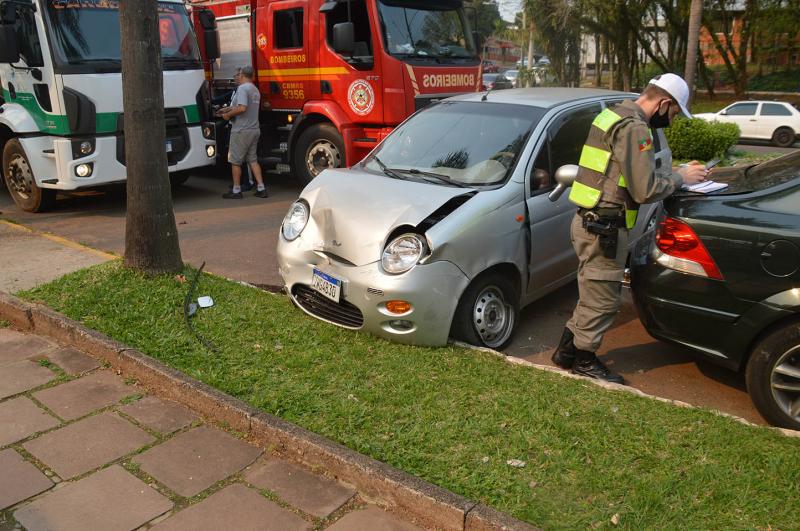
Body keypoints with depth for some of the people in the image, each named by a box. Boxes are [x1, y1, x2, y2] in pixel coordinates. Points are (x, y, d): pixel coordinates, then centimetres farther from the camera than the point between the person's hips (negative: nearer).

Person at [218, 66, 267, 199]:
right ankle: (261, 189, 8)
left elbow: (242, 108, -26)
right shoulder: (255, 90, 15)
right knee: (253, 160, 12)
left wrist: (228, 114, -12)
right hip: (254, 130, 9)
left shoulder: (242, 88, -14)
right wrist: (227, 109, 22)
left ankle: (236, 191, 7)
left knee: (235, 161, 2)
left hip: (241, 131, -8)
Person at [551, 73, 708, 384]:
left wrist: (675, 173, 12)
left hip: (591, 222, 10)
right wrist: (681, 177, -4)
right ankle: (584, 359, 17)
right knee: (602, 300, 3)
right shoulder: (634, 128, -16)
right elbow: (645, 190, -20)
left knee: (593, 296, 20)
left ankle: (568, 349, 30)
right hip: (604, 228, -10)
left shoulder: (616, 115, 17)